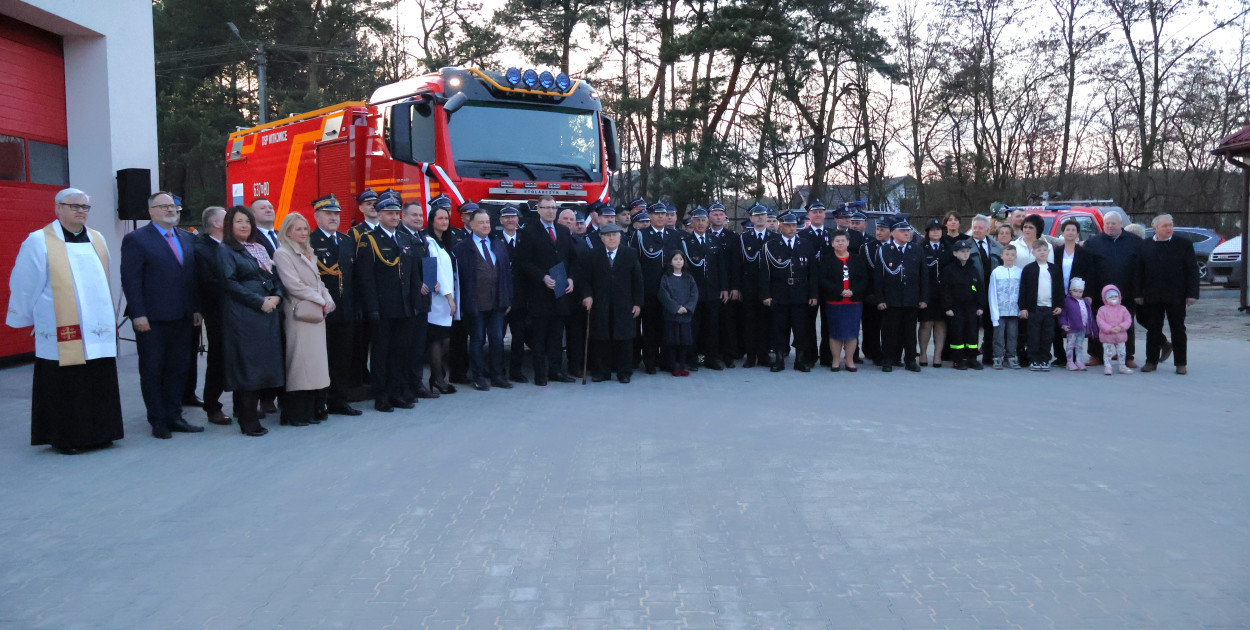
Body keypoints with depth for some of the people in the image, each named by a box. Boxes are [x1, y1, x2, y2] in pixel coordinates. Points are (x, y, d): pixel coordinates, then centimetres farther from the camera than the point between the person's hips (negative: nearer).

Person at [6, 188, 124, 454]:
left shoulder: (97, 240, 11)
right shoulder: (39, 242, -4)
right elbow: (24, 286, -1)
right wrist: (24, 319, 3)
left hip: (97, 329, 5)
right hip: (61, 331, -5)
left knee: (99, 385, 7)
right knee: (64, 386, 2)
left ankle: (97, 433, 18)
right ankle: (63, 438, 13)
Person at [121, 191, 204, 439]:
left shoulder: (187, 239, 13)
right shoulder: (136, 239, -5)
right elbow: (130, 280, -10)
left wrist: (196, 308, 8)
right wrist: (138, 314, -15)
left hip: (182, 317, 6)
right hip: (152, 320, -6)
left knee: (178, 369, 10)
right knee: (152, 372, 5)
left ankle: (174, 417, 19)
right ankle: (157, 421, 13)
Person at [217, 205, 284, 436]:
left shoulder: (259, 248, 18)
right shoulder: (226, 251, -1)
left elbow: (275, 276, 17)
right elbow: (230, 283, -11)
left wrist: (277, 296, -3)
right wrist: (259, 301, -15)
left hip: (267, 313, 7)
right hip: (242, 315, -6)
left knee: (264, 362, 5)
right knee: (246, 364, -5)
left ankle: (249, 412, 14)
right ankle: (249, 422, -1)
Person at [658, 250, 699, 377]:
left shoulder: (688, 279, 11)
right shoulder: (666, 278, 3)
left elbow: (694, 294, 3)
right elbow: (664, 296, -6)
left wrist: (687, 307, -12)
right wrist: (676, 307, -15)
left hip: (686, 315, 2)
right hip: (671, 314, -2)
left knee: (685, 341, 1)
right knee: (672, 342, -2)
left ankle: (682, 366, 8)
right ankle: (675, 367, 5)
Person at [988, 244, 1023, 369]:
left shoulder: (1019, 272, 2)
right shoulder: (996, 272, -1)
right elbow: (992, 294, 0)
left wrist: (1022, 309, -1)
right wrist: (994, 314, -6)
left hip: (1014, 311, 1)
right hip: (1000, 311, -1)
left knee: (1012, 335, 8)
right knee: (999, 335, 1)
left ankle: (1011, 358, 18)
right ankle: (998, 358, 9)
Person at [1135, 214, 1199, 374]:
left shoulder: (1184, 244, 2)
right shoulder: (1145, 246, 6)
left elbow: (1192, 270, 0)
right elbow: (1139, 272, 6)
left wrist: (1192, 294, -7)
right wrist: (1139, 294, 0)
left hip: (1176, 297, -1)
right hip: (1152, 298, 1)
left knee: (1178, 330, 7)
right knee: (1153, 330, 7)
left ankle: (1181, 363, 15)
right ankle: (1152, 361, 16)